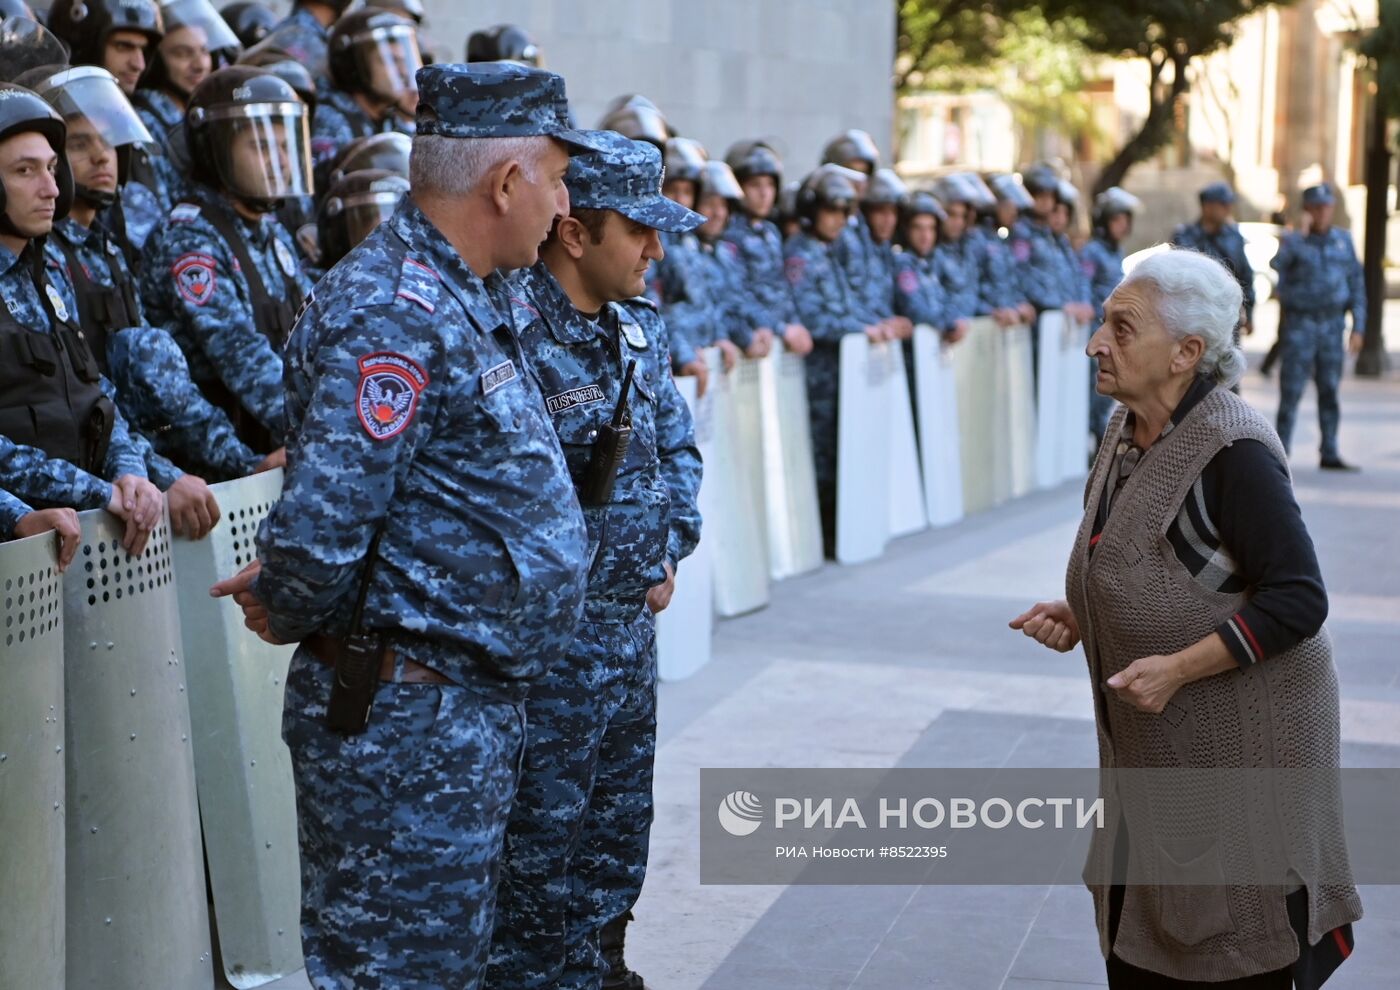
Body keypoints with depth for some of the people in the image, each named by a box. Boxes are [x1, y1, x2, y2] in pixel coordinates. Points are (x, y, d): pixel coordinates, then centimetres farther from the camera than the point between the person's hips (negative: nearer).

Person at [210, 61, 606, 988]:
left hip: (475, 708, 10)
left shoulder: (469, 298, 14)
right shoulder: (393, 314, -20)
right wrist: (286, 613, -7)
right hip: (403, 718, -10)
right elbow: (323, 522, -27)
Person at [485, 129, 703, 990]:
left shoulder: (639, 328, 7)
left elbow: (678, 444, 21)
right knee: (540, 850, 3)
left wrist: (671, 551, 10)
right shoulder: (511, 334, -22)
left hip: (632, 628, 9)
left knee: (617, 835, 20)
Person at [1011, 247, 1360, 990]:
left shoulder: (1232, 450, -21)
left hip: (1240, 742, -8)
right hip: (1155, 742, 8)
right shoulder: (1128, 432, 5)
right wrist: (1078, 619, 2)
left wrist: (1179, 667, -26)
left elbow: (1298, 599, -22)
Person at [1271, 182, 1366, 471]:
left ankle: (1329, 453, 11)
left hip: (1332, 325, 4)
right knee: (1291, 390, -5)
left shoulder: (1343, 240, 7)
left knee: (1330, 391, 6)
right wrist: (1300, 236, -30)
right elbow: (1277, 267, -25)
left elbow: (1356, 284, 10)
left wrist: (1358, 327, 4)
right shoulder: (1294, 241, -4)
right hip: (1299, 325, -4)